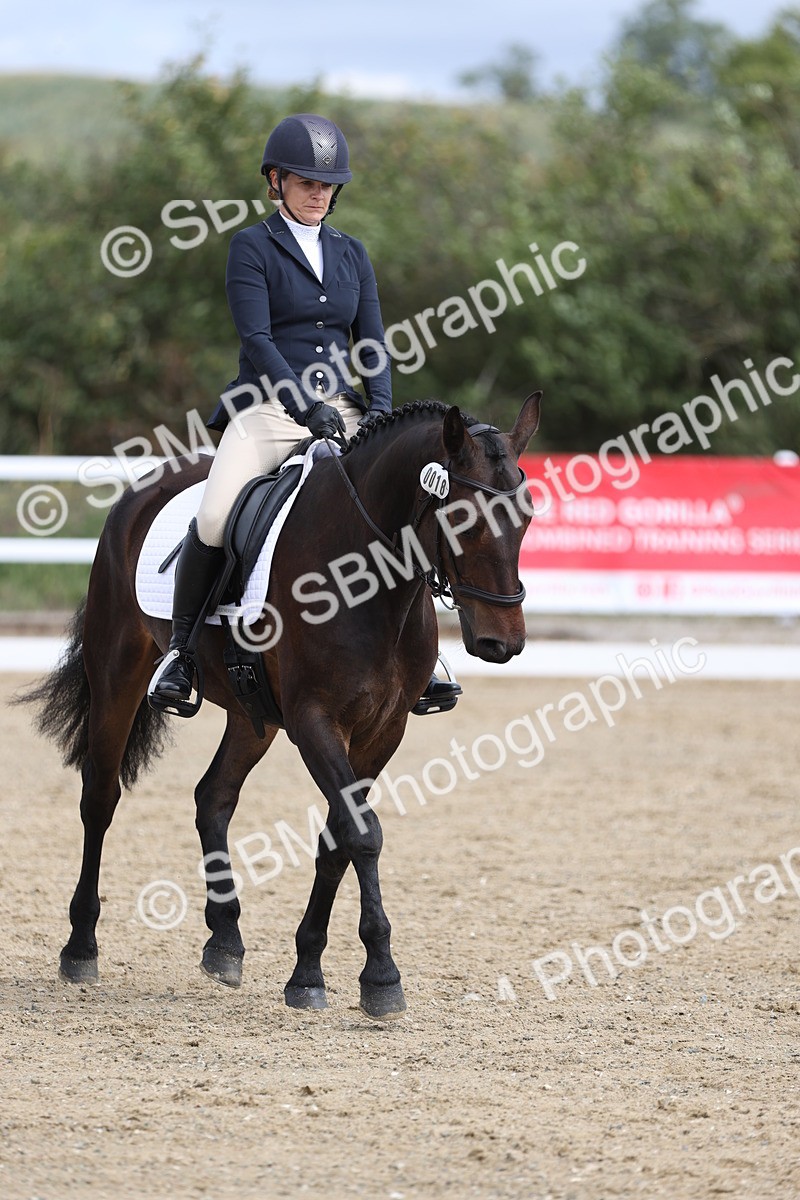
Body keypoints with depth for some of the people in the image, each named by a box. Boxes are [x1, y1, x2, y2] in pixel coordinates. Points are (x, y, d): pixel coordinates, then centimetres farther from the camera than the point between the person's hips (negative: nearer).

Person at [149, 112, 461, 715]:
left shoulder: (351, 253, 16)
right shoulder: (252, 246, 1)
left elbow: (372, 344, 12)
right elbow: (256, 338, -9)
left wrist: (381, 413, -6)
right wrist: (306, 406, -21)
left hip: (341, 410, 4)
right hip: (269, 406, -4)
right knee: (214, 519, -25)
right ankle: (182, 650, -6)